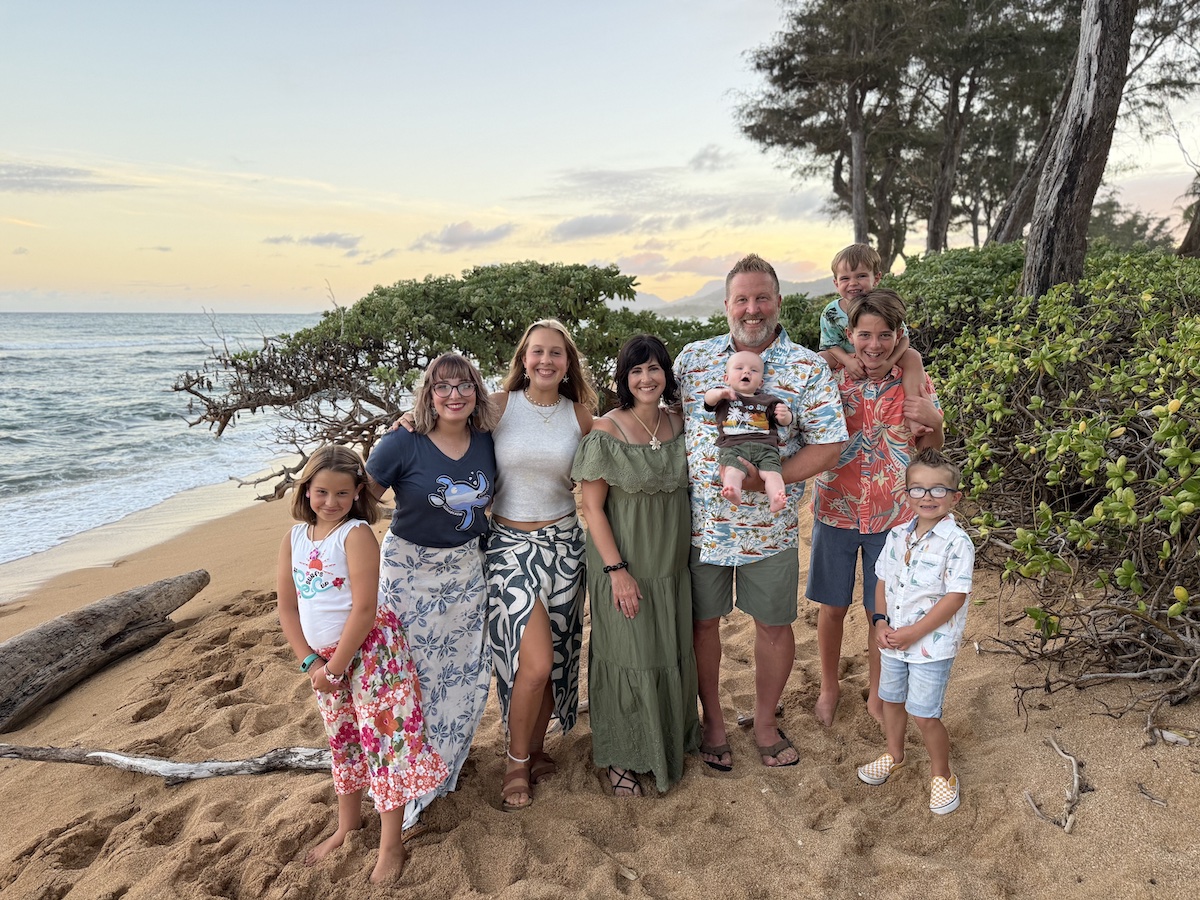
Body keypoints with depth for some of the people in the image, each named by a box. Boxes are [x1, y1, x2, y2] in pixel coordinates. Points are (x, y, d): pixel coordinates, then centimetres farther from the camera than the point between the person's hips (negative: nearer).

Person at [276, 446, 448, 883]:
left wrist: (335, 667, -16)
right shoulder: (294, 538, 3)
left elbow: (365, 609, -21)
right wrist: (310, 662, -3)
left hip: (370, 652, -6)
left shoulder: (356, 535, -17)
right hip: (324, 658, 7)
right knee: (342, 741, 21)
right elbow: (287, 607, 5)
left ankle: (391, 844, 16)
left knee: (383, 738, 1)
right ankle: (348, 823, 42)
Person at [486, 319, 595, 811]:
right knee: (535, 662, -9)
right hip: (510, 544, -3)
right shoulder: (499, 406, -6)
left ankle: (536, 749, 33)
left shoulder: (580, 416, 2)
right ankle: (517, 763, 15)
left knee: (555, 658, 10)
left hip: (562, 543, 3)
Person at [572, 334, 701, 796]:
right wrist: (617, 570, -17)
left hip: (671, 563, 5)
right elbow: (592, 505, -15)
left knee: (671, 653, 17)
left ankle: (668, 741, 39)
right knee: (627, 658, 6)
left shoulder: (678, 425, 1)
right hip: (624, 564, -5)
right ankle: (619, 758, 26)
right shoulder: (607, 431, -15)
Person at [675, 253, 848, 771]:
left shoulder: (808, 369, -5)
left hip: (769, 527, -1)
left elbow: (828, 446, -8)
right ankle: (712, 720, 35)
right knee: (702, 621, 12)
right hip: (699, 521, 1)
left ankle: (765, 723, 36)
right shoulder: (692, 359, 1)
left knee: (774, 625, 12)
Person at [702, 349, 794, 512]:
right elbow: (708, 399, -1)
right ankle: (734, 493, -56)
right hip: (732, 445, -2)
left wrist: (784, 415, -10)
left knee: (772, 472, -26)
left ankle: (776, 500, -45)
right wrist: (721, 393, -25)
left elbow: (785, 421, 17)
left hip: (765, 446, 2)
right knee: (733, 469, -32)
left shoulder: (767, 401, 25)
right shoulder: (725, 397, 21)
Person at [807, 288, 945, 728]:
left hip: (891, 517, 0)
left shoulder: (916, 385, -6)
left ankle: (877, 695, 35)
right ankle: (829, 687, 37)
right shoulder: (830, 379, -8)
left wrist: (933, 421, -17)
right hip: (836, 511, 0)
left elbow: (931, 451, 5)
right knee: (833, 606, 14)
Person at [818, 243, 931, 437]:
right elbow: (831, 345, -11)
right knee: (819, 359, -25)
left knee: (912, 357, -24)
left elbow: (903, 338, -16)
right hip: (846, 358, 0)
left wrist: (889, 361, -35)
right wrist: (848, 361, -32)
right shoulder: (831, 313, -16)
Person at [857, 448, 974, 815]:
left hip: (932, 644, -6)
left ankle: (941, 773, 25)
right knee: (891, 699, 22)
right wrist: (880, 622, -6)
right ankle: (894, 754, 47)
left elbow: (956, 596, -20)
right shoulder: (897, 535, 2)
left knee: (925, 715, -1)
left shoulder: (956, 542, -17)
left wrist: (914, 632, -20)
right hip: (893, 640, 6)